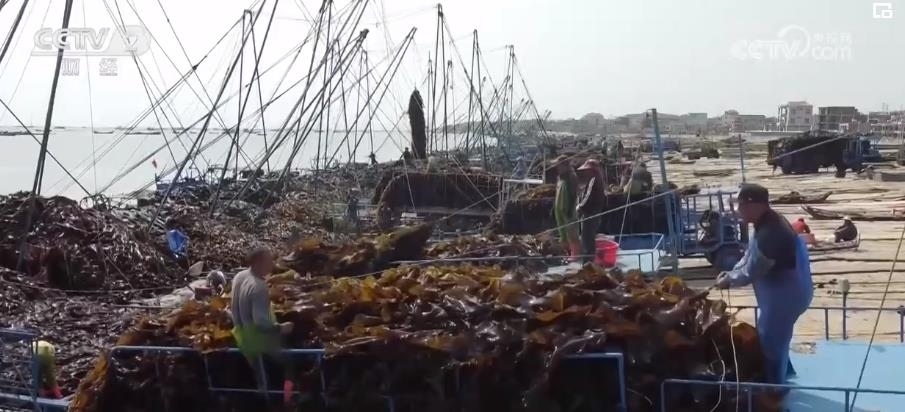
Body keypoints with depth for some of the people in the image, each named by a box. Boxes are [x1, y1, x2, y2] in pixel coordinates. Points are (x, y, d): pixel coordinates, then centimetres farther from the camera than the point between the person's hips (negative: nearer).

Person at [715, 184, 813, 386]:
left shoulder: (770, 234, -33)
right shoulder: (768, 223, 0)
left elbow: (751, 272, -24)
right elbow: (749, 256, 10)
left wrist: (728, 280, -8)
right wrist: (730, 274, -2)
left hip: (786, 295, -10)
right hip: (782, 292, 10)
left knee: (770, 341, 8)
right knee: (774, 336, 28)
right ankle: (783, 373, 49)